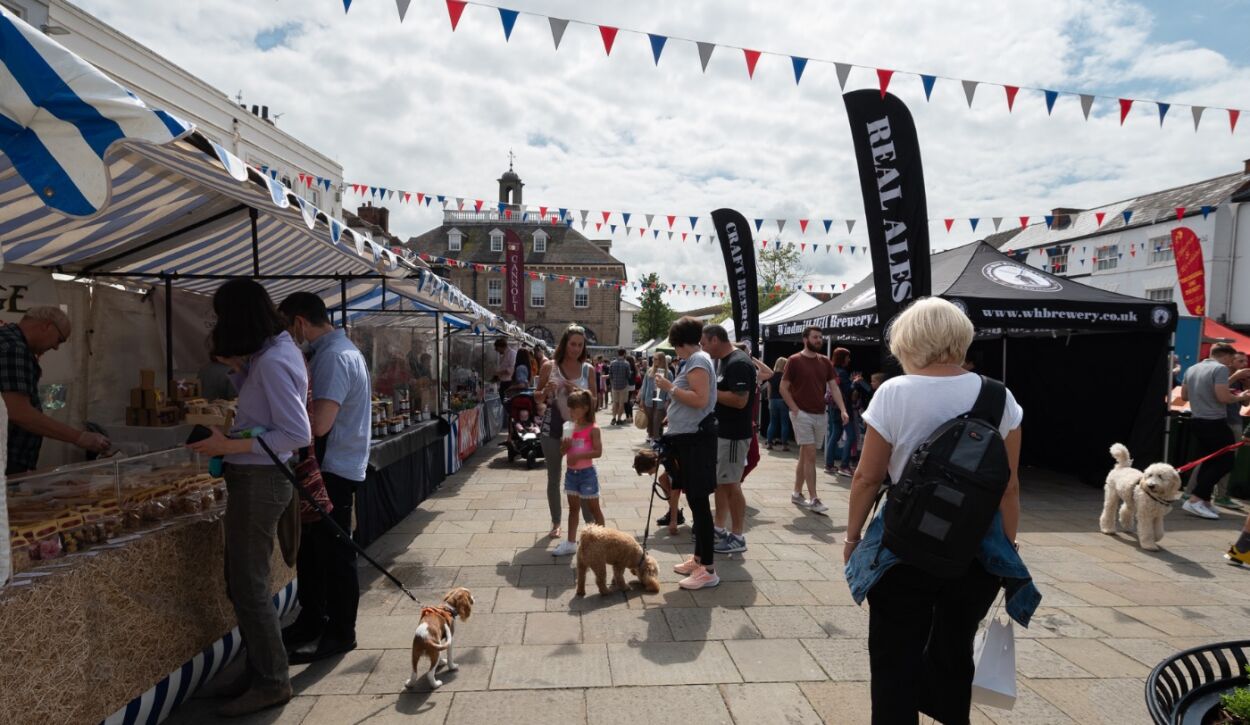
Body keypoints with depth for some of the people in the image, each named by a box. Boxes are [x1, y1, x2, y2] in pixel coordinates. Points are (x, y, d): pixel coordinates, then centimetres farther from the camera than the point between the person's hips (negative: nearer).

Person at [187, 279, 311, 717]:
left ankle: (271, 683, 16)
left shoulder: (273, 362, -19)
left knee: (249, 585, 1)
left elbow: (297, 435, -23)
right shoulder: (272, 352, 10)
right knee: (242, 582, 18)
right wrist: (235, 365, 12)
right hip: (254, 479, 10)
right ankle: (260, 670, 31)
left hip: (259, 480, -10)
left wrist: (229, 446, -21)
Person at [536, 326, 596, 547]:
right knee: (553, 478, 12)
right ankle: (556, 523, 27)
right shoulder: (549, 366, -1)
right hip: (552, 429, 1)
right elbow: (537, 398, 6)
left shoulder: (588, 369, 0)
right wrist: (546, 391, -16)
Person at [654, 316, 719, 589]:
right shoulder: (695, 360, 18)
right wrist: (670, 416, 21)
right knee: (696, 502, 16)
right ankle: (699, 558, 26)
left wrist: (671, 388, -17)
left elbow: (700, 400, -24)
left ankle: (708, 569, -1)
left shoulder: (698, 361, -13)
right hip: (689, 437, 10)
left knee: (699, 503, -7)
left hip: (696, 439, -10)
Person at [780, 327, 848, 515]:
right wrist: (795, 409, -12)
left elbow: (834, 387, 5)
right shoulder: (794, 361, -6)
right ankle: (814, 499, -6)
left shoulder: (825, 362, 9)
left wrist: (843, 410, -8)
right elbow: (783, 388, -5)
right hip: (802, 414, -5)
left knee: (804, 456, 13)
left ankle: (797, 493, 23)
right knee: (810, 456, -9)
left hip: (820, 415, 5)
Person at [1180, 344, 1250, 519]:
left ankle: (1204, 502, 13)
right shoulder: (1220, 368, -11)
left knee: (1208, 462, 14)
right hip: (1214, 423, -8)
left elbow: (1184, 396, 18)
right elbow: (1223, 397, -20)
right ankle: (1194, 500, -8)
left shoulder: (1191, 369, 12)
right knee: (1224, 462, 0)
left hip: (1196, 422, 8)